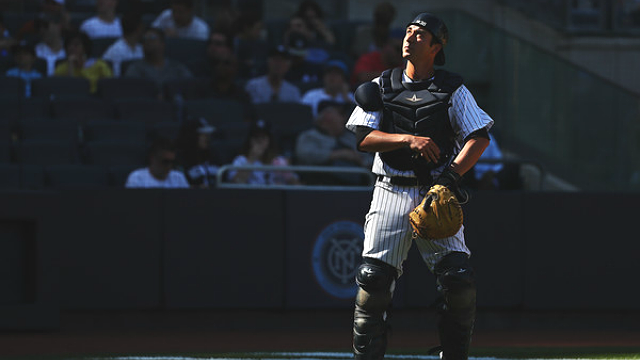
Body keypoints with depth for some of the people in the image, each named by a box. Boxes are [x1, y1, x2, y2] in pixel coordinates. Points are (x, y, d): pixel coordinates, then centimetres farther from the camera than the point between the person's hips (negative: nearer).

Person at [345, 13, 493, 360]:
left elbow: (480, 137, -2)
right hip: (392, 193, 1)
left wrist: (453, 172, -17)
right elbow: (363, 137, -1)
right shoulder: (381, 87, 9)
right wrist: (408, 140, -16)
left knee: (459, 279, -11)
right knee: (373, 279, -9)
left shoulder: (453, 90, 6)